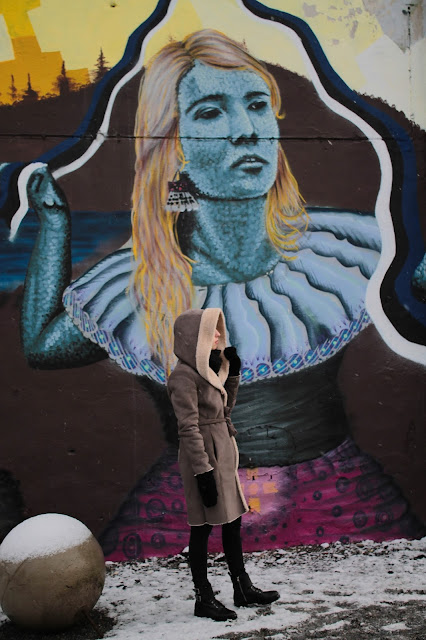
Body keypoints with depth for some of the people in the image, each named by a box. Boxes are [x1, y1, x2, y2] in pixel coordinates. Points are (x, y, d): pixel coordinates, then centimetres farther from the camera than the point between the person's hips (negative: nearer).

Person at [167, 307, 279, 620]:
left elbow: (225, 408, 21)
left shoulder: (205, 369, 11)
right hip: (204, 455, -9)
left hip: (223, 452, 9)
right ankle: (204, 599, 12)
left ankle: (243, 589, 28)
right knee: (203, 527, 1)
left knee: (232, 521, 16)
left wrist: (233, 371, 10)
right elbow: (189, 428, -20)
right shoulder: (184, 375, -17)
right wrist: (203, 472, -22)